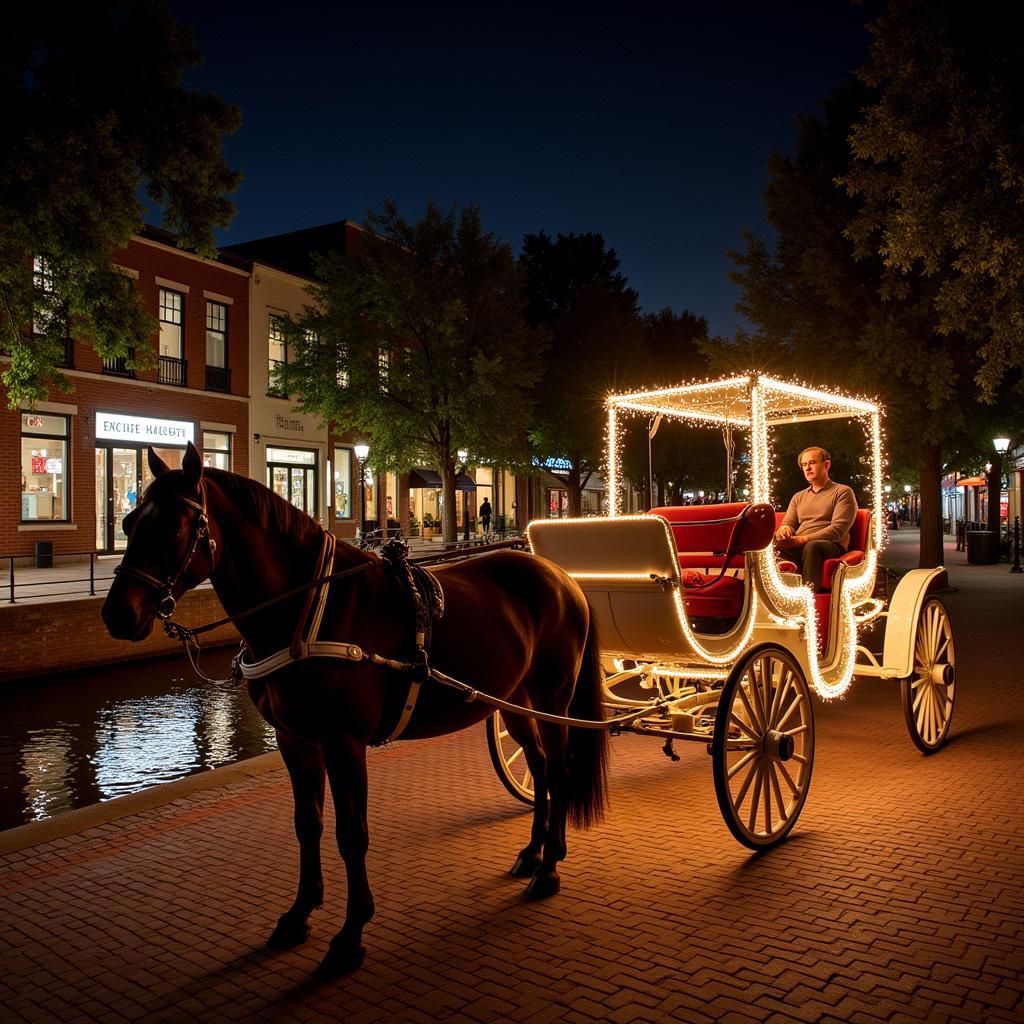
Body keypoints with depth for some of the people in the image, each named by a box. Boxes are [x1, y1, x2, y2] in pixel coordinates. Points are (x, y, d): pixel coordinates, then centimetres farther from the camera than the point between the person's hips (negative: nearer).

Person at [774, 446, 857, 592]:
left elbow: (838, 529, -3)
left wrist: (803, 539, -15)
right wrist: (784, 530, -8)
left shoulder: (843, 492, 11)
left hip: (831, 547, -3)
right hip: (797, 548, 4)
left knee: (812, 546, -41)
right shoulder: (798, 497, 29)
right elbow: (788, 524, 20)